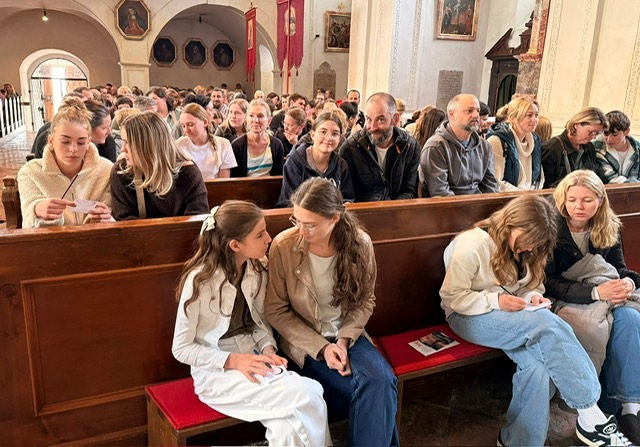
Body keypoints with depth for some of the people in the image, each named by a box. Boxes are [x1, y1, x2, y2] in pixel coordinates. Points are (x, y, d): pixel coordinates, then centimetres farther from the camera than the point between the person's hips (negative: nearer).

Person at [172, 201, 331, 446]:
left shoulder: (257, 268, -1)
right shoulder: (200, 281, -18)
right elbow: (181, 349, -10)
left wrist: (268, 348, -9)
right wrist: (233, 360, -21)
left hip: (252, 358, 5)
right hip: (216, 370, -5)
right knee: (304, 397, -25)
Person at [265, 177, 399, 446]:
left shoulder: (359, 243, -10)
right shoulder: (283, 246, -17)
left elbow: (365, 300, 2)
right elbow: (276, 311, -9)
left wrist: (344, 339, -14)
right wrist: (321, 347, -15)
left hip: (347, 336, 3)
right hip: (305, 343, -2)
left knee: (381, 381, -25)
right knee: (376, 393, -20)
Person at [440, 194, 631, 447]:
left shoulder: (521, 248, 7)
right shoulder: (473, 244, -16)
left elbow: (525, 285, 19)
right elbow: (450, 296, -16)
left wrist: (532, 295, -5)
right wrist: (496, 301, -26)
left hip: (510, 316, 7)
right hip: (469, 317, -7)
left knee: (538, 364, -26)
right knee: (546, 324, -30)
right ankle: (590, 415, -19)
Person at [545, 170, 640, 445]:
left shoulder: (608, 229, 7)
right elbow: (549, 283, -13)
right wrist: (594, 292, -24)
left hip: (605, 296, 5)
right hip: (565, 300, -4)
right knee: (594, 328, -34)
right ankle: (611, 407, -16)